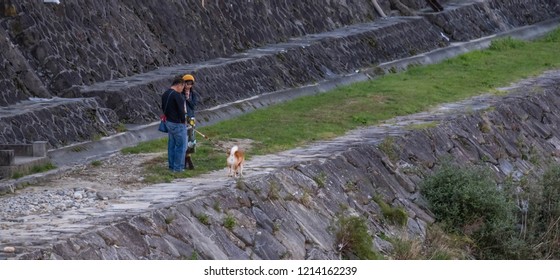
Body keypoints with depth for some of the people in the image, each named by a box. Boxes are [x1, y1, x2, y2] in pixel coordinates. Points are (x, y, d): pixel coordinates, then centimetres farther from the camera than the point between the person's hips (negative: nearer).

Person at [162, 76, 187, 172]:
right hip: (178, 124, -9)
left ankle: (171, 166, 22)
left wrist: (168, 116, 15)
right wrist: (183, 120, -7)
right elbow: (181, 110, -21)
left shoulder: (165, 94, 7)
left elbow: (163, 108, 15)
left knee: (171, 145, 16)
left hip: (169, 122, 9)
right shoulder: (177, 95, -21)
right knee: (181, 146, 0)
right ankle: (178, 167, 2)